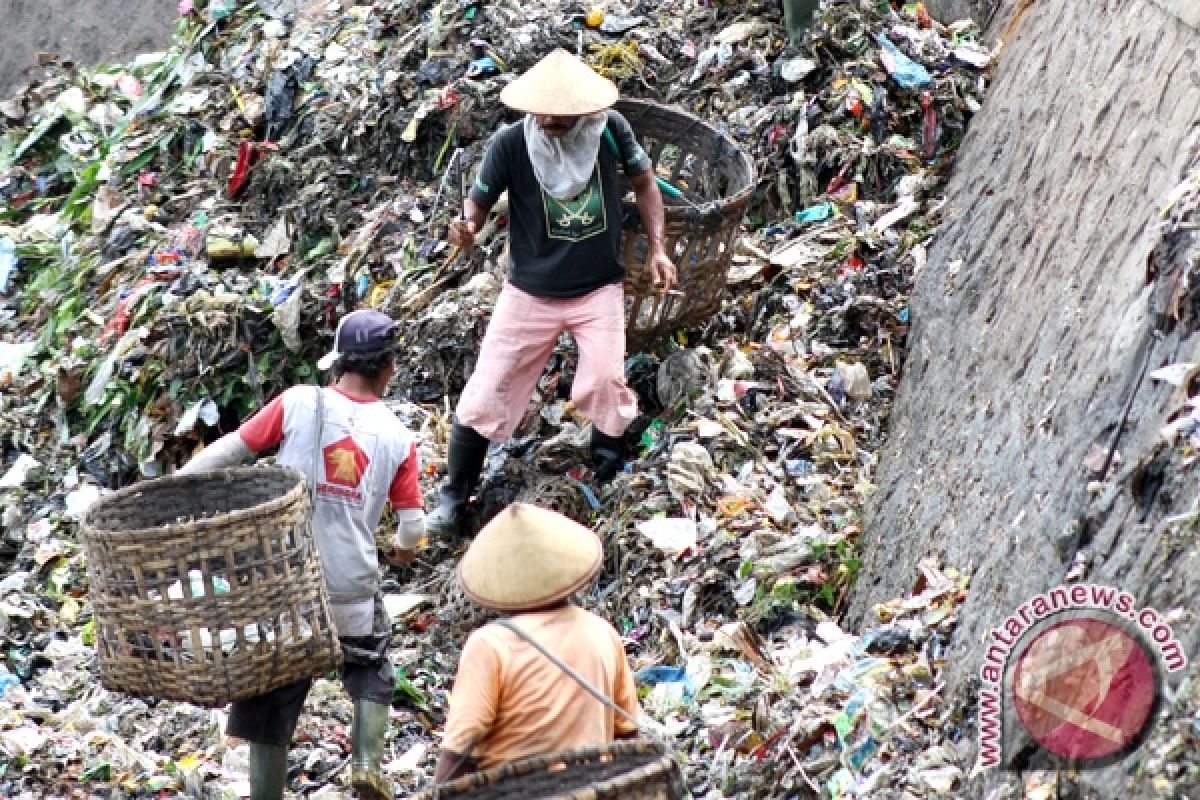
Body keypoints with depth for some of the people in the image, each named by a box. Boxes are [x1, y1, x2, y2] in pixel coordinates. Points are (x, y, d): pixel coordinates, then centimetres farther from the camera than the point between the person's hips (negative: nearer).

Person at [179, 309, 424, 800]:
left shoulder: (299, 404, -4)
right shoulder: (397, 438, 0)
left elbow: (230, 449, -4)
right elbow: (413, 526, 1)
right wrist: (402, 548, 24)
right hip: (352, 591, 1)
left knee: (272, 695, 11)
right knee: (370, 669, 26)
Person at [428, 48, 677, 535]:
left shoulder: (610, 129, -14)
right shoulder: (510, 143, -18)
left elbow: (644, 183, 3)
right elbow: (478, 203, -11)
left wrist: (657, 249, -4)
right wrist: (467, 229, -34)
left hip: (598, 288, 0)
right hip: (531, 291, 0)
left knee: (604, 383, -14)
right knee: (488, 389, 2)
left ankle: (611, 475, 14)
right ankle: (454, 492, 19)